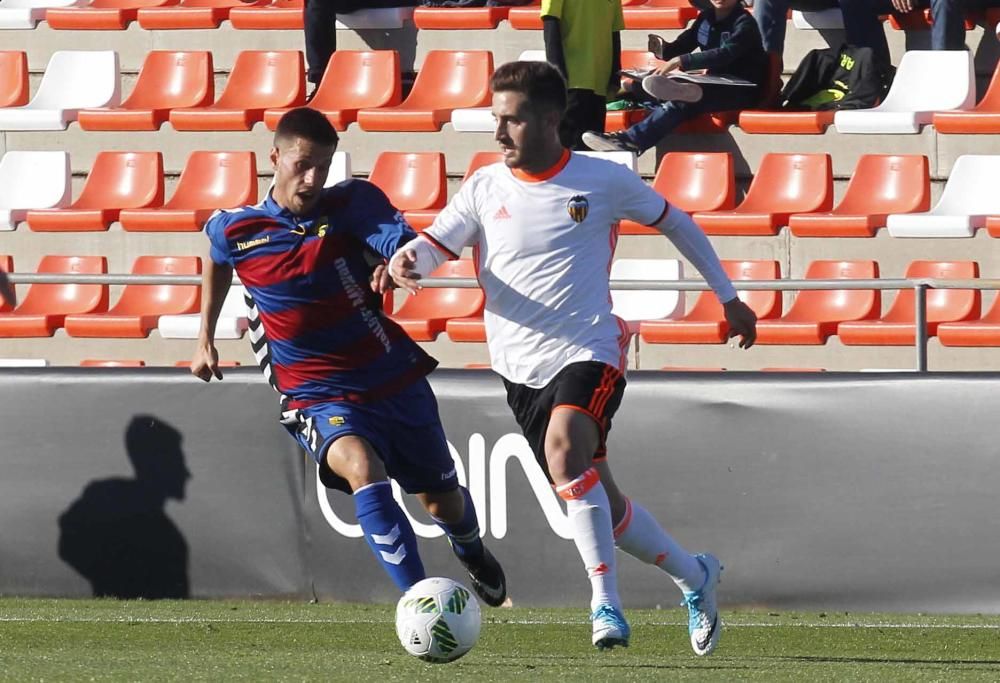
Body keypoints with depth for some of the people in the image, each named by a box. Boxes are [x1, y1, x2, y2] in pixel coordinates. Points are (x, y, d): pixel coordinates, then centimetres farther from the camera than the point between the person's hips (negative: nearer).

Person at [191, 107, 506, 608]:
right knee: (362, 469, -34)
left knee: (441, 496, 19)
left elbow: (403, 244, -28)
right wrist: (205, 338, 23)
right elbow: (217, 259, 20)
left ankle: (474, 556, 57)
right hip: (318, 397, -2)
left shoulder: (352, 203, -10)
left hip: (395, 379, 2)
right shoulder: (235, 231, -6)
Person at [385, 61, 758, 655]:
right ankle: (694, 574, 33)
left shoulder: (603, 181, -3)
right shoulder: (486, 188, 4)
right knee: (600, 503, 9)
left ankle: (606, 601, -29)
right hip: (522, 366, 4)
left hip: (589, 351, -4)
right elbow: (435, 245, -5)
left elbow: (676, 223, 12)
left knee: (564, 449, -33)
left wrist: (728, 297, 18)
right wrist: (406, 261, -30)